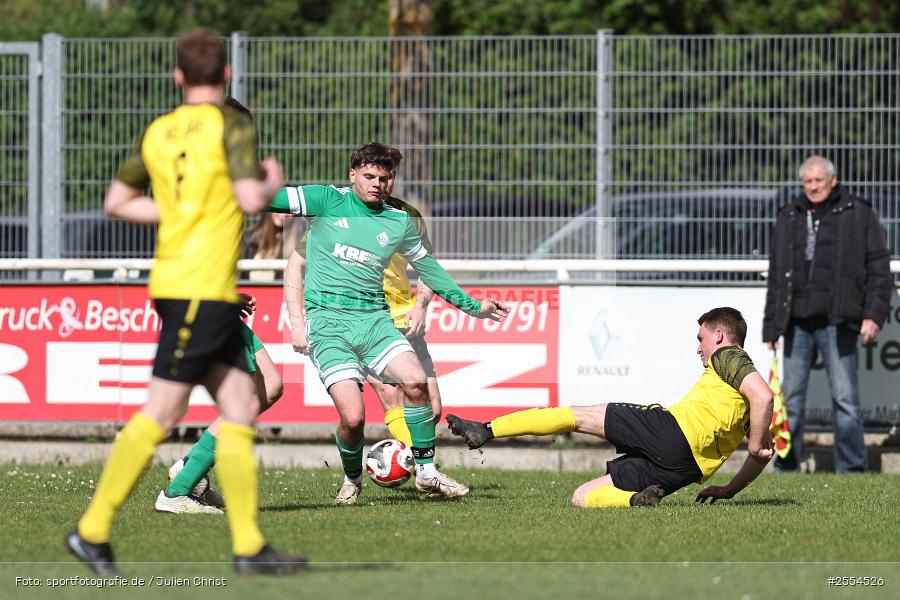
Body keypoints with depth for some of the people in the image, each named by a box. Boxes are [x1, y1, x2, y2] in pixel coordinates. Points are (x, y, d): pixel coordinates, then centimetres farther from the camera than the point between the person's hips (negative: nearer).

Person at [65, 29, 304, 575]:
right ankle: (93, 529, -2)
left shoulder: (157, 132, 12)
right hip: (202, 287, -8)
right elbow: (250, 199, -17)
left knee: (240, 408, 7)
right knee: (162, 412, -5)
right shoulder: (232, 125, -8)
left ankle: (248, 544, 4)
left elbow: (117, 202, 16)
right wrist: (273, 185, 3)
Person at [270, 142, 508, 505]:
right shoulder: (327, 201, 3)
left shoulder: (399, 222, 13)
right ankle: (351, 481, 12)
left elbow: (427, 267, 26)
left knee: (415, 381, -22)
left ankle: (426, 473, -6)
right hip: (328, 321, -3)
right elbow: (274, 200, -3)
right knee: (353, 417, -19)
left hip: (374, 319, 3)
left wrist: (471, 305, 29)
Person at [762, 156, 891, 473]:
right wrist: (771, 327, 13)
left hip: (837, 323, -4)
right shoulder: (788, 219, 16)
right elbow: (775, 277, 18)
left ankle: (851, 470, 0)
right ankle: (786, 469, 11)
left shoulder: (858, 214, 4)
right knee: (790, 399, 5)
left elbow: (879, 269, 2)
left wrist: (873, 315, -8)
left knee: (845, 399, -5)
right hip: (796, 323, 4)